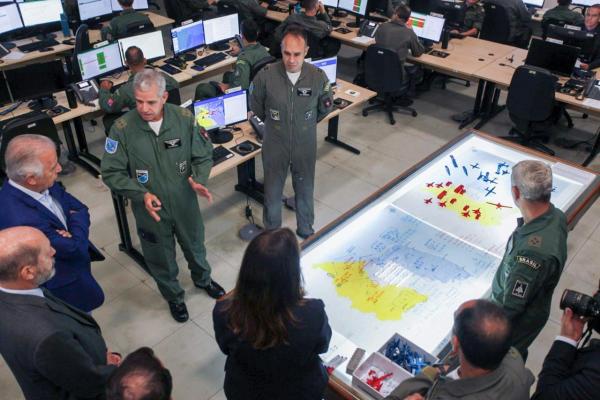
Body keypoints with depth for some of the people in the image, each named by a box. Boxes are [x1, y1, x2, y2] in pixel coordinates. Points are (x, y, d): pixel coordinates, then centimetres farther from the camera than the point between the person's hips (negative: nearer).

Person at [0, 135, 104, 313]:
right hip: (63, 290, -7)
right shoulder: (21, 219, -39)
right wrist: (77, 222, -12)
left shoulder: (44, 185, -16)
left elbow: (80, 209, -3)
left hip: (76, 265, 7)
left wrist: (72, 228, -23)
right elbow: (76, 248, -28)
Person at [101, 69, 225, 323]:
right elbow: (111, 173, -13)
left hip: (185, 203, 2)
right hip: (150, 209, -1)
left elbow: (203, 155, -4)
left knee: (195, 246, 26)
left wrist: (199, 179, -23)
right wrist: (141, 194, -27)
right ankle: (173, 296, 49)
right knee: (161, 259, 20)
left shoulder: (184, 118, -16)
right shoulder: (123, 128, -20)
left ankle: (203, 279, 58)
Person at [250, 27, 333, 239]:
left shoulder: (318, 77, -17)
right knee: (272, 191, 14)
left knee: (305, 190, 18)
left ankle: (306, 229, 43)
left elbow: (325, 107, 4)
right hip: (274, 145, 0)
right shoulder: (266, 75, -19)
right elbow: (256, 106, 1)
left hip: (305, 146, 1)